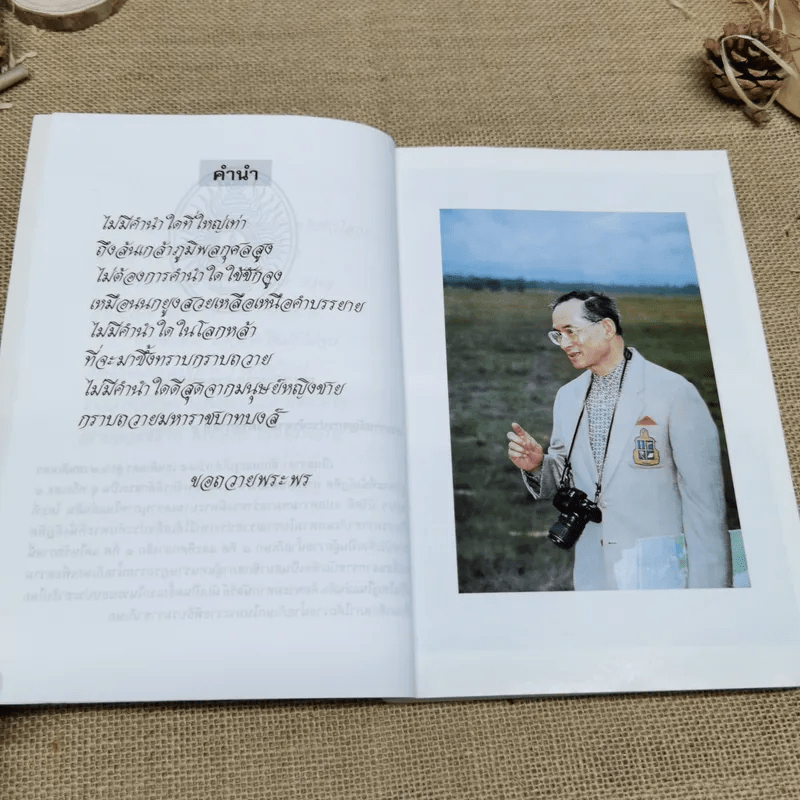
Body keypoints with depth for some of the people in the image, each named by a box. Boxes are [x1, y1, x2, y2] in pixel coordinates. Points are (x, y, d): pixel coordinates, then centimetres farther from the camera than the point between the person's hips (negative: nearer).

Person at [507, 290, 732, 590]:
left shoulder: (674, 391, -12)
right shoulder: (567, 397, 7)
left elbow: (704, 498, -12)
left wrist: (706, 588, -13)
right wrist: (537, 465, -8)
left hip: (661, 573, -5)